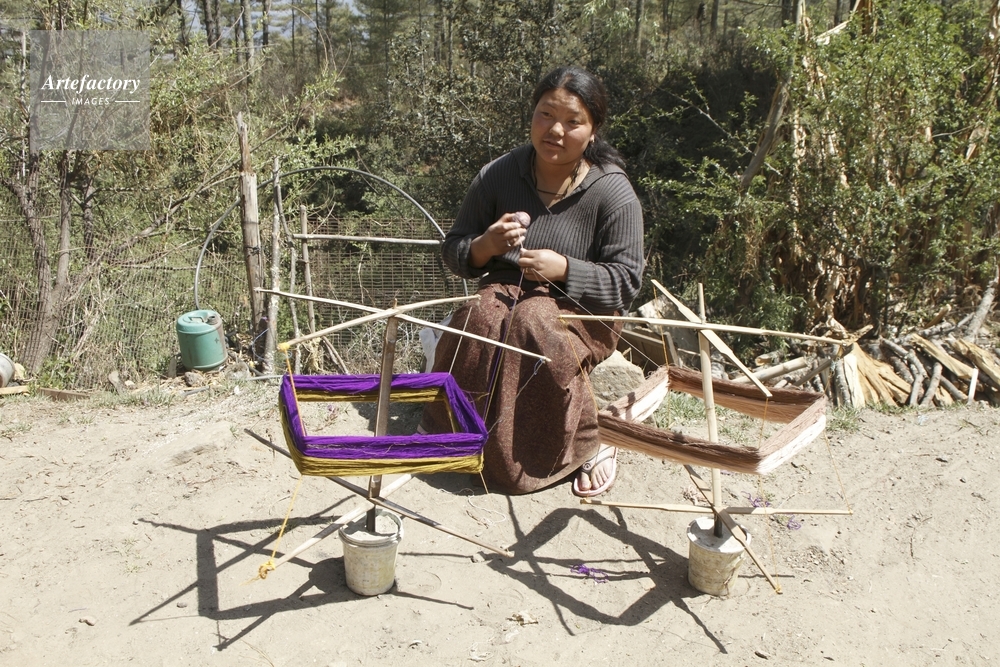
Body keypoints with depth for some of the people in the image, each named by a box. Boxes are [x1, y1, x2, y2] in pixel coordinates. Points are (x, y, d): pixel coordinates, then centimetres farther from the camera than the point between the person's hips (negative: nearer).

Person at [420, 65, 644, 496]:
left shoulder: (614, 194, -9)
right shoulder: (498, 175, -1)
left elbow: (625, 284, -9)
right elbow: (453, 253, 5)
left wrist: (564, 270, -25)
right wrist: (485, 246, -19)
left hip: (579, 311, -2)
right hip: (504, 295, 2)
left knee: (534, 323, -36)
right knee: (478, 321, -33)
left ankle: (589, 445, -17)